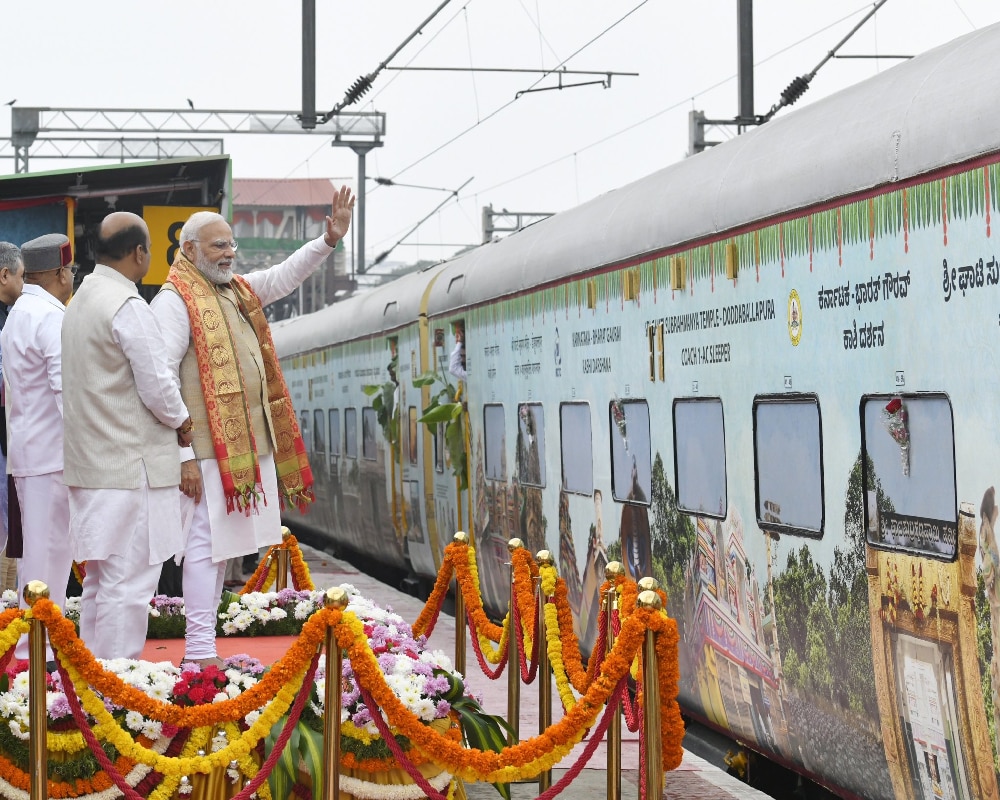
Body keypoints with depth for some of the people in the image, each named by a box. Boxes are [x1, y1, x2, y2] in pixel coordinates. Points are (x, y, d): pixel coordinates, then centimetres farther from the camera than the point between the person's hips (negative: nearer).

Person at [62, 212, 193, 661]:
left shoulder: (81, 301, 15)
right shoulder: (127, 306, -15)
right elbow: (157, 385, -18)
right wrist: (182, 421, 2)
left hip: (91, 465, 10)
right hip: (132, 467, -10)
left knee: (100, 581, 15)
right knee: (129, 584, -7)